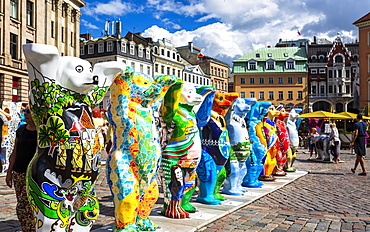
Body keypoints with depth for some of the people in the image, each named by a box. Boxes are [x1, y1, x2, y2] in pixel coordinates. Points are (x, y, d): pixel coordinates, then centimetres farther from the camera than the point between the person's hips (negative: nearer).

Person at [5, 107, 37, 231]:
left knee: (22, 208, -8)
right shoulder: (21, 130, 8)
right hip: (17, 173, 6)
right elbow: (15, 152, 14)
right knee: (22, 207, 12)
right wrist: (9, 172, 15)